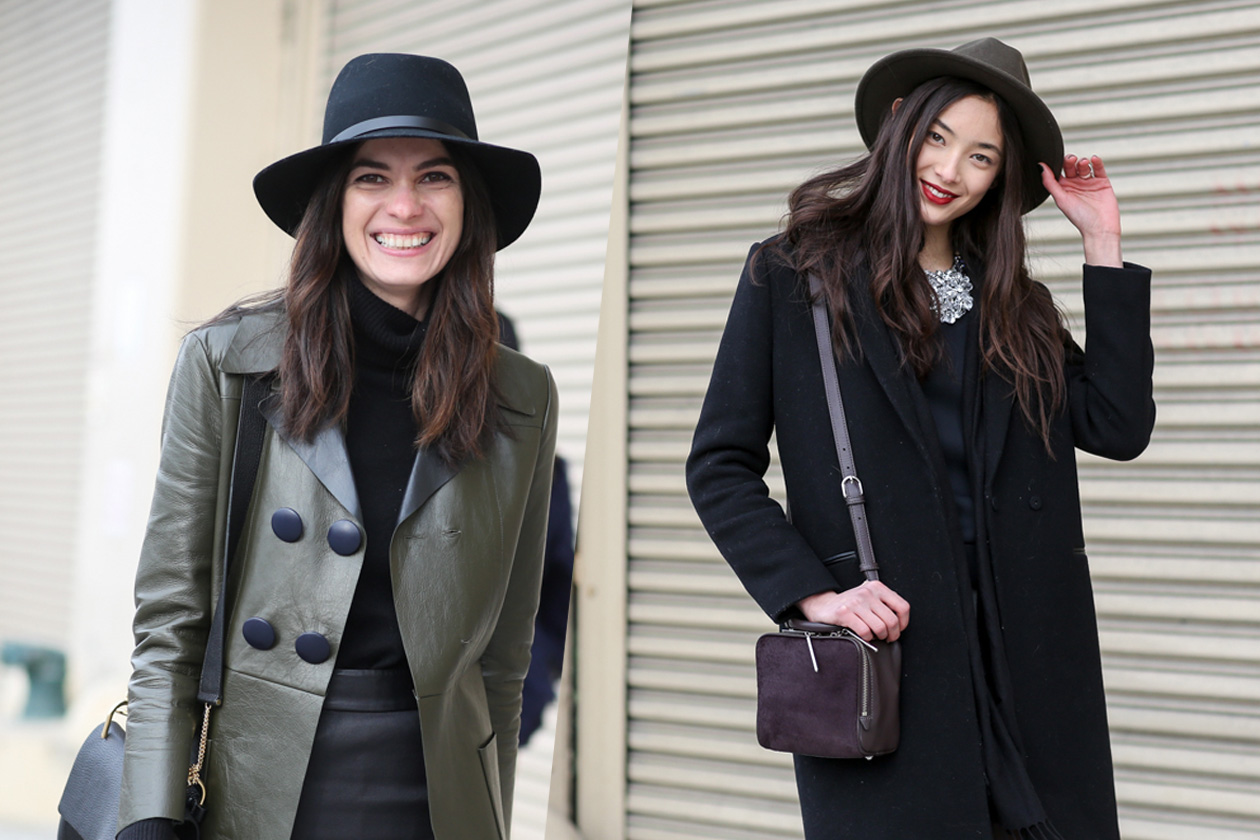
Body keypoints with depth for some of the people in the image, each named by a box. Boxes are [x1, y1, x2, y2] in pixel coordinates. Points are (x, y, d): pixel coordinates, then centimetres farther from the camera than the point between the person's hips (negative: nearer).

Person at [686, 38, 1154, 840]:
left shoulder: (1014, 304, 14)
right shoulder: (792, 276, 1)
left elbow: (1118, 426, 1)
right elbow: (721, 468, -2)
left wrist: (1102, 246, 4)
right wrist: (813, 594, -14)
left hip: (1026, 652, 4)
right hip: (883, 640, -4)